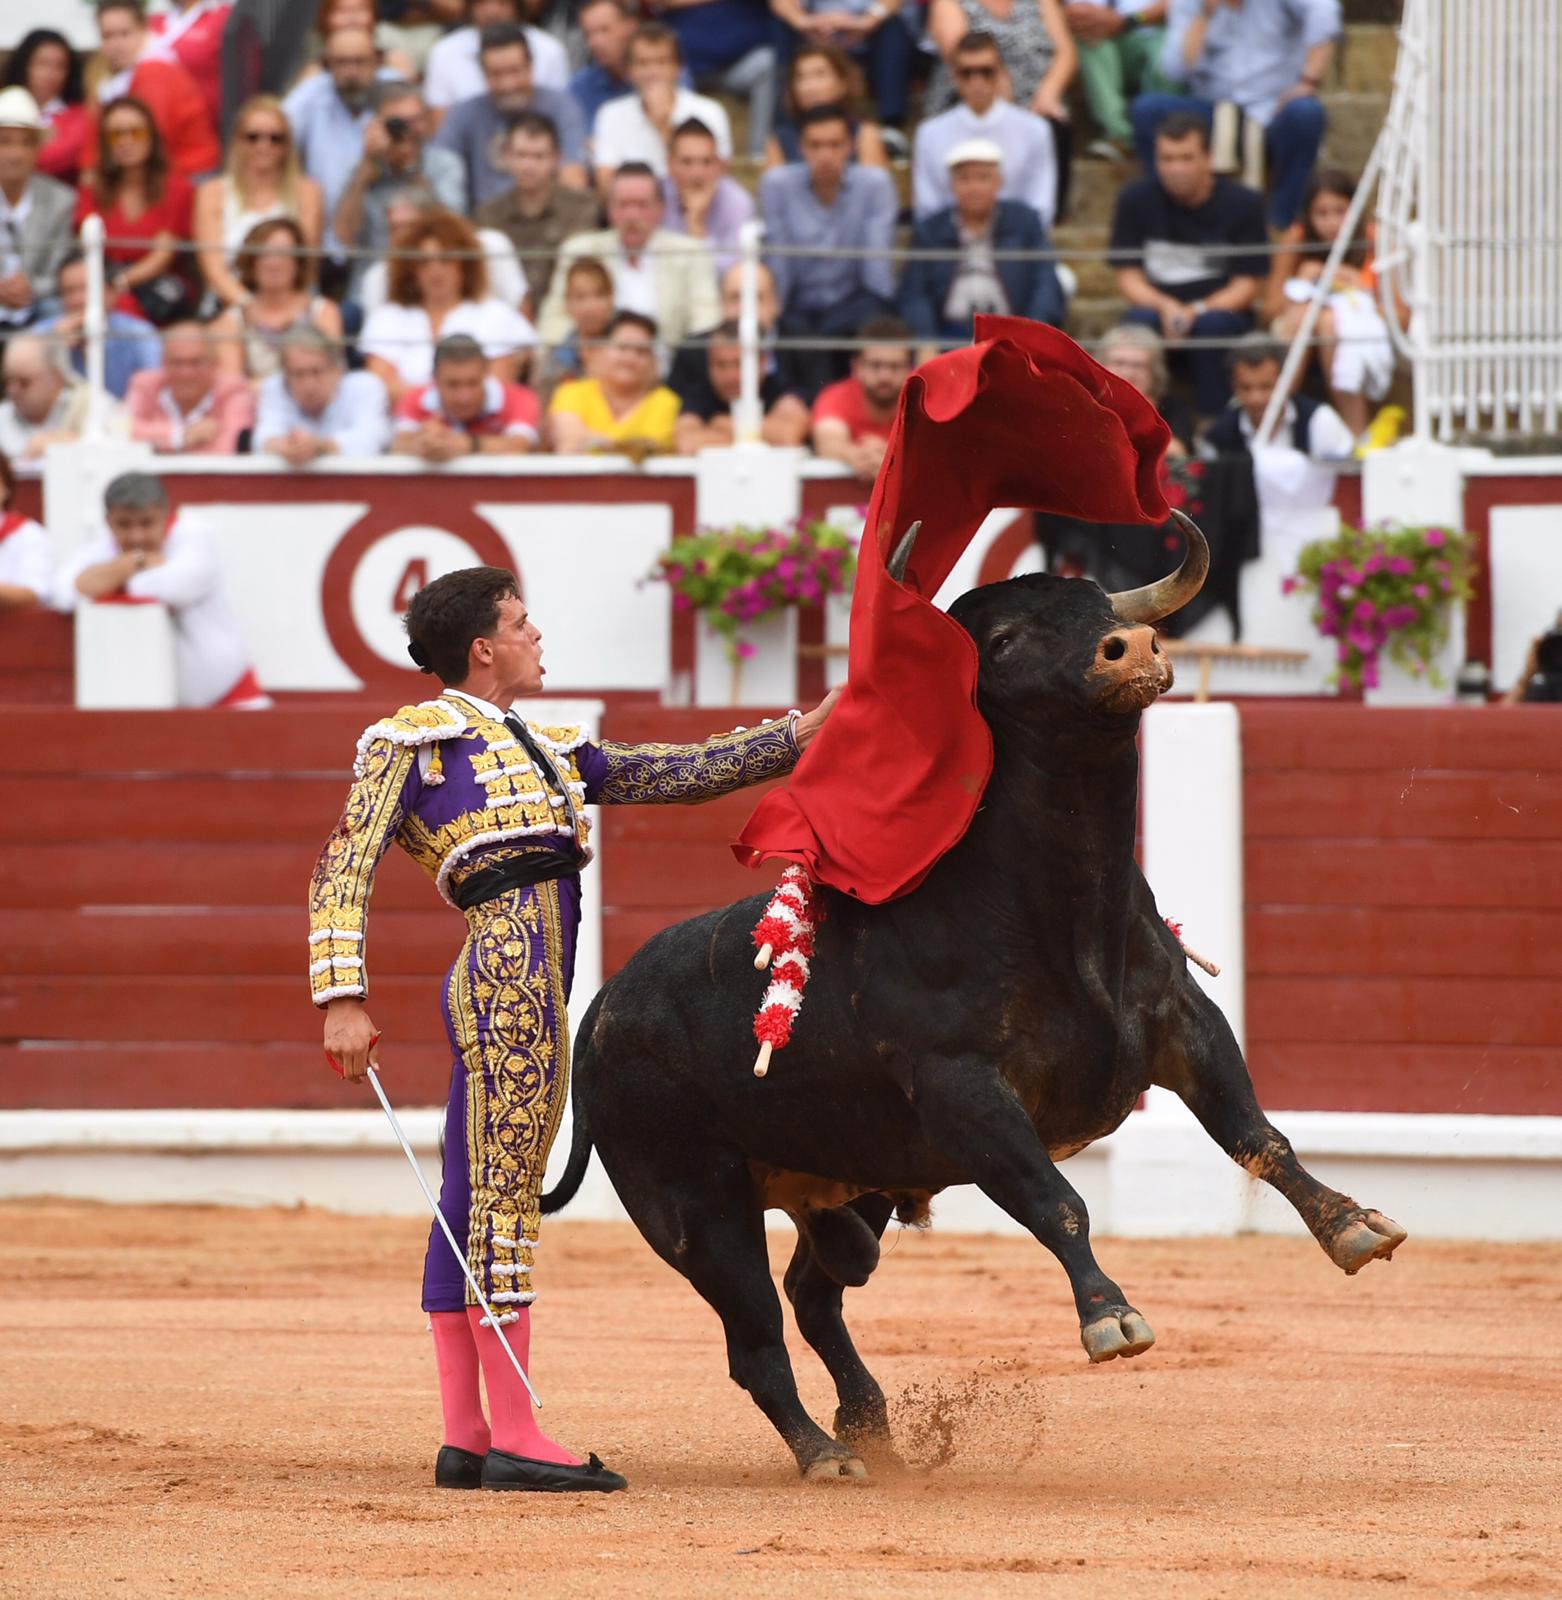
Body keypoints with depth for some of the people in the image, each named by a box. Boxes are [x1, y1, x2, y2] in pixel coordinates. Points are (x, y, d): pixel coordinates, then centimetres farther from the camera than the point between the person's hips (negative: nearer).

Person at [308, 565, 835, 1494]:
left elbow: (687, 773, 28)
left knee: (472, 1204, 9)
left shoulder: (550, 750, 26)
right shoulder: (414, 740, 3)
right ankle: (514, 1438, -9)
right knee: (504, 1195, -8)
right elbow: (345, 870, -4)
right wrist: (343, 999, -14)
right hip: (506, 973, -9)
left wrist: (803, 735, 22)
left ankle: (466, 1441, 11)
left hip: (535, 992, 9)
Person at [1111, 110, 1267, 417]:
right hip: (1156, 306, 1)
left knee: (1209, 325, -36)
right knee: (1140, 320, -33)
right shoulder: (1136, 199, 2)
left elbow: (1246, 286, -3)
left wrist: (1196, 311, -20)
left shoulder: (1242, 204, -2)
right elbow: (1128, 278, 2)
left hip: (1221, 311, -1)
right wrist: (1165, 307, -19)